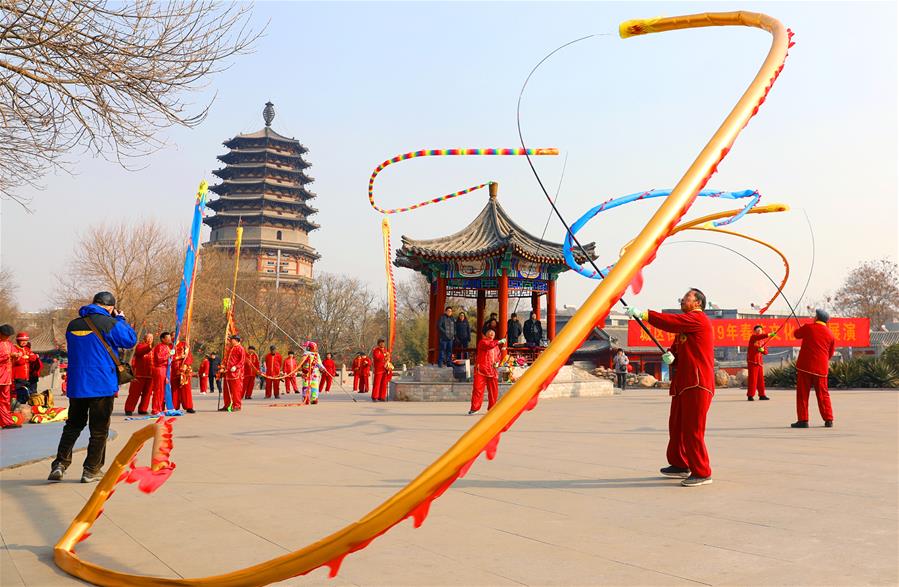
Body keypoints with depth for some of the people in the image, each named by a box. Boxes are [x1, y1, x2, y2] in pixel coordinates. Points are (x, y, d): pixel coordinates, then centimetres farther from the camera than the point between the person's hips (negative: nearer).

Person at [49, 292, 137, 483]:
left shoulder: (73, 325, 6)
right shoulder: (110, 324, -12)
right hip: (103, 386, -5)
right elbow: (131, 340, 0)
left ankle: (60, 463, 6)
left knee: (73, 425, 17)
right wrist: (121, 319, 10)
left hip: (76, 386, 5)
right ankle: (91, 470, 9)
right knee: (99, 429, 5)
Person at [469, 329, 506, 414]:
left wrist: (497, 362, 7)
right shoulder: (482, 342, 1)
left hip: (492, 370, 6)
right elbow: (488, 345, -21)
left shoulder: (496, 345, 21)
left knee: (493, 390, 5)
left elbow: (498, 355, 28)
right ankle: (474, 408, -4)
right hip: (481, 369, -6)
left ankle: (492, 408, 17)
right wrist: (498, 342, -28)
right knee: (478, 388, -8)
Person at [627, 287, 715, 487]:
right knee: (676, 426, 16)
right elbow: (677, 347, 18)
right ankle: (680, 465, 29)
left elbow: (671, 322, -21)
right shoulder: (685, 323, 23)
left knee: (692, 429, -8)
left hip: (697, 384, -10)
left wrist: (642, 314, -19)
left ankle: (702, 473, 0)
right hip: (683, 383, 10)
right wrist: (669, 355, -6)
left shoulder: (698, 318, -8)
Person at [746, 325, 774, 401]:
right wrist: (769, 335, -37)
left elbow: (766, 352, 15)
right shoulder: (753, 337, -4)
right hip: (752, 361, -6)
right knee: (752, 379, -7)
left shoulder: (762, 341, 16)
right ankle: (750, 395, -2)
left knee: (761, 379, 7)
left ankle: (762, 395, 13)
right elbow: (759, 336, -26)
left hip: (760, 362, 6)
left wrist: (763, 350, -8)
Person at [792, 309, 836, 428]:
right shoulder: (830, 334, 6)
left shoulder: (808, 327, -3)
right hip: (821, 368, 3)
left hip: (805, 366, -3)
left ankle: (803, 420, -1)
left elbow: (796, 334, 17)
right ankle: (829, 420, 10)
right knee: (823, 394, 11)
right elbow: (831, 353, 15)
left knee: (802, 393, 2)